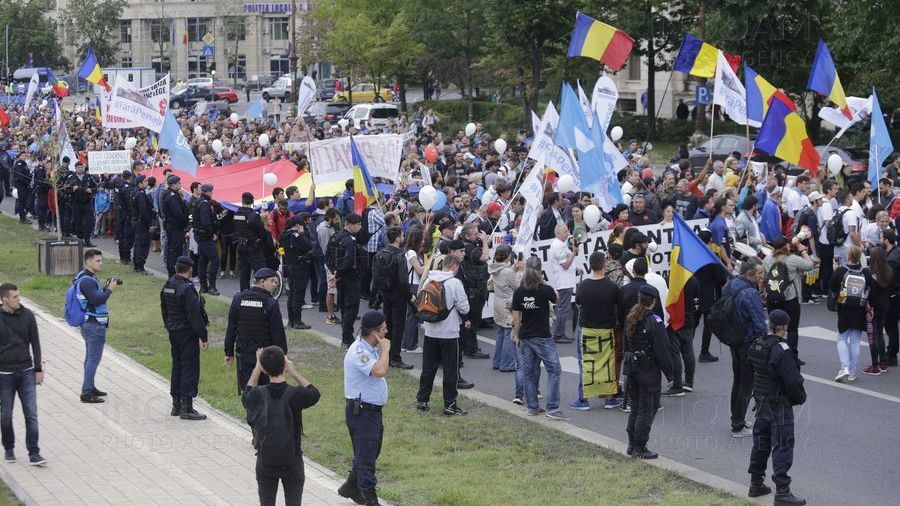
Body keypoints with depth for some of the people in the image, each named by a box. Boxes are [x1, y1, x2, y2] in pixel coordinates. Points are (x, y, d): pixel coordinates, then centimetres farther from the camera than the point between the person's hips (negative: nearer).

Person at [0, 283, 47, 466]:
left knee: (31, 414, -3)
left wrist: (38, 369, 4)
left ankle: (34, 453, -1)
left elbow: (35, 343, 6)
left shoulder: (27, 315, -1)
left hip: (26, 372, 1)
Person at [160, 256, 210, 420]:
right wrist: (204, 337, -16)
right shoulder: (187, 289, -21)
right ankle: (186, 408, -5)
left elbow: (164, 310, 15)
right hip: (187, 333, -9)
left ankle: (176, 405, 23)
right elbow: (194, 316, -21)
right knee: (190, 369, -4)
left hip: (173, 333, 9)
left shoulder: (167, 286, 6)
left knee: (177, 367, 17)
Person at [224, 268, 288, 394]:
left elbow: (231, 328, 6)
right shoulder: (271, 303, -12)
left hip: (244, 355, 4)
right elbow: (278, 333, -10)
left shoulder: (238, 299, 1)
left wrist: (229, 353, 13)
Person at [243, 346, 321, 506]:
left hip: (265, 462, 1)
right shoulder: (294, 394, -18)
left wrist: (256, 369, 17)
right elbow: (314, 393, 5)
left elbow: (246, 396, 14)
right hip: (292, 461, -1)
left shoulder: (258, 395, -12)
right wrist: (293, 373, 7)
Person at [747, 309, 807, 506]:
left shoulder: (756, 345, 3)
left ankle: (756, 483, 27)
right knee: (783, 447, -3)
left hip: (760, 401, 8)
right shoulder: (781, 350, -23)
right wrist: (800, 397, -5)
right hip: (779, 405, -8)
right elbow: (793, 380, -23)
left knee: (761, 443, 19)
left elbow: (749, 371, 15)